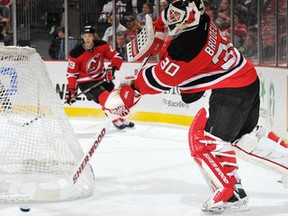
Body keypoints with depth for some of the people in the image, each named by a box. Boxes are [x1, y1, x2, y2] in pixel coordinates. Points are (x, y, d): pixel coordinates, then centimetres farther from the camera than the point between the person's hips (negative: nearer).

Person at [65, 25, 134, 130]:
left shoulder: (102, 45, -9)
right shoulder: (76, 53, -19)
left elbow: (116, 56, -2)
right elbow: (71, 73, -13)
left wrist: (111, 68, -18)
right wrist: (71, 90, -16)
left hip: (100, 78, 5)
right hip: (85, 82, -5)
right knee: (104, 97, -23)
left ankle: (123, 119, 27)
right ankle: (116, 120, -13)